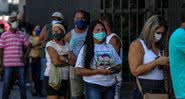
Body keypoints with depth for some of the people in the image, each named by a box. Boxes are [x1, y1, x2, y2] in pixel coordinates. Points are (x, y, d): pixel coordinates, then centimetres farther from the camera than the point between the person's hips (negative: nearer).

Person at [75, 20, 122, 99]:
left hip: (110, 86, 4)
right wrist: (99, 71, -16)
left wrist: (114, 69, -8)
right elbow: (78, 70, -9)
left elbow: (118, 66, 17)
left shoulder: (110, 47, 11)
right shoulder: (86, 49, -2)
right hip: (93, 86, -4)